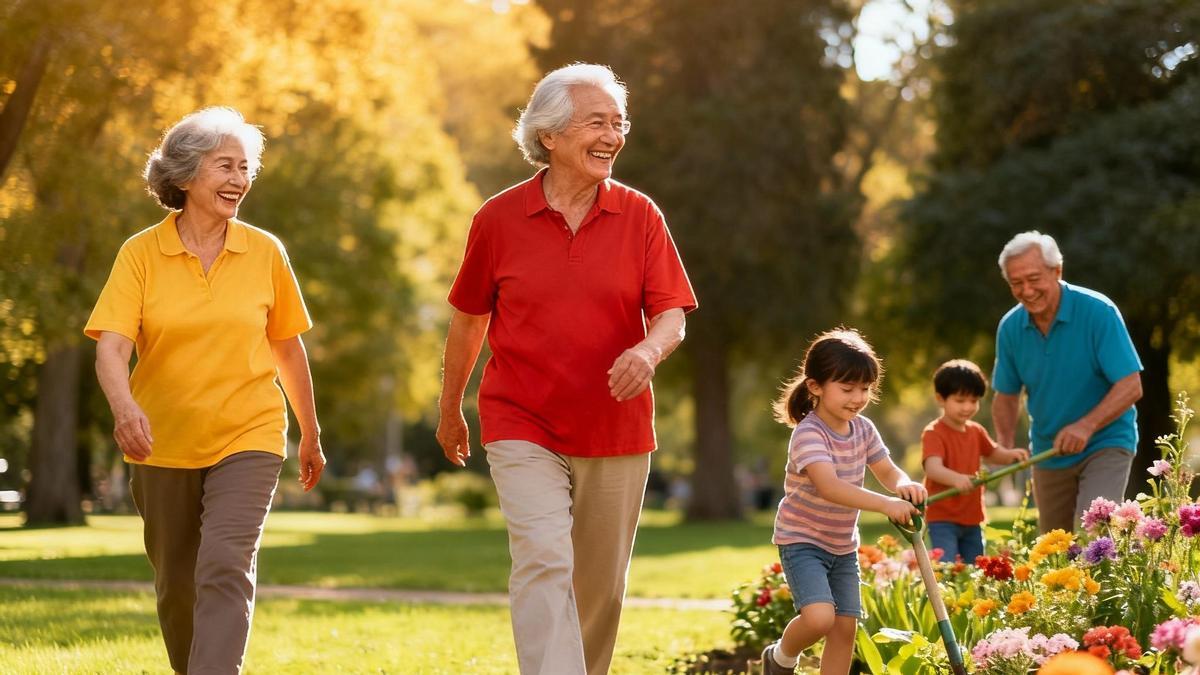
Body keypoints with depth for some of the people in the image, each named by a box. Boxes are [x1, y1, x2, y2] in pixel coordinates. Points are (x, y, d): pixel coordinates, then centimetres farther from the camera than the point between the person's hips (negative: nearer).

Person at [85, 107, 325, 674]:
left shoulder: (265, 253, 0)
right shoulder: (141, 254, -4)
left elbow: (288, 350, 12)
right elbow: (111, 347, -14)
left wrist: (311, 435, 19)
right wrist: (124, 406, -35)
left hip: (248, 439, -1)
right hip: (164, 445, 1)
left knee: (225, 569, -19)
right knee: (176, 587, 13)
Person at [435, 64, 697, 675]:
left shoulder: (640, 216, 2)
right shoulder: (499, 219, -1)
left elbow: (672, 315, -3)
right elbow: (467, 321, 11)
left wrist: (649, 351, -26)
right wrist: (450, 411, 20)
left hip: (617, 433, 2)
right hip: (523, 428, -2)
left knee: (601, 584, 10)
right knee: (543, 561, -18)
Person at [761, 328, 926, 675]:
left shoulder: (863, 429, -1)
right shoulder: (808, 434, -26)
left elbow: (887, 471, 6)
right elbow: (829, 487, -40)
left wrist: (905, 486, -20)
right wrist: (886, 504, -51)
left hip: (843, 545, 7)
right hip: (802, 540, -7)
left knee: (846, 626, 5)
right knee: (819, 617, -24)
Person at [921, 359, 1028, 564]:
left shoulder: (976, 431, 10)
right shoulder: (934, 433, -15)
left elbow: (993, 453, 27)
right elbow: (933, 468, -31)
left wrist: (1011, 455, 4)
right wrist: (956, 478, -52)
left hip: (972, 518, 8)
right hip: (943, 518, -8)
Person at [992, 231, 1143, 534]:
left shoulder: (1099, 312, -18)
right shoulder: (1010, 327, -3)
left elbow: (1130, 386, -20)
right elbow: (1006, 395, 8)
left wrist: (1087, 425, -34)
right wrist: (1004, 446, -11)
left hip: (1105, 444, -5)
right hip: (1048, 452, 5)